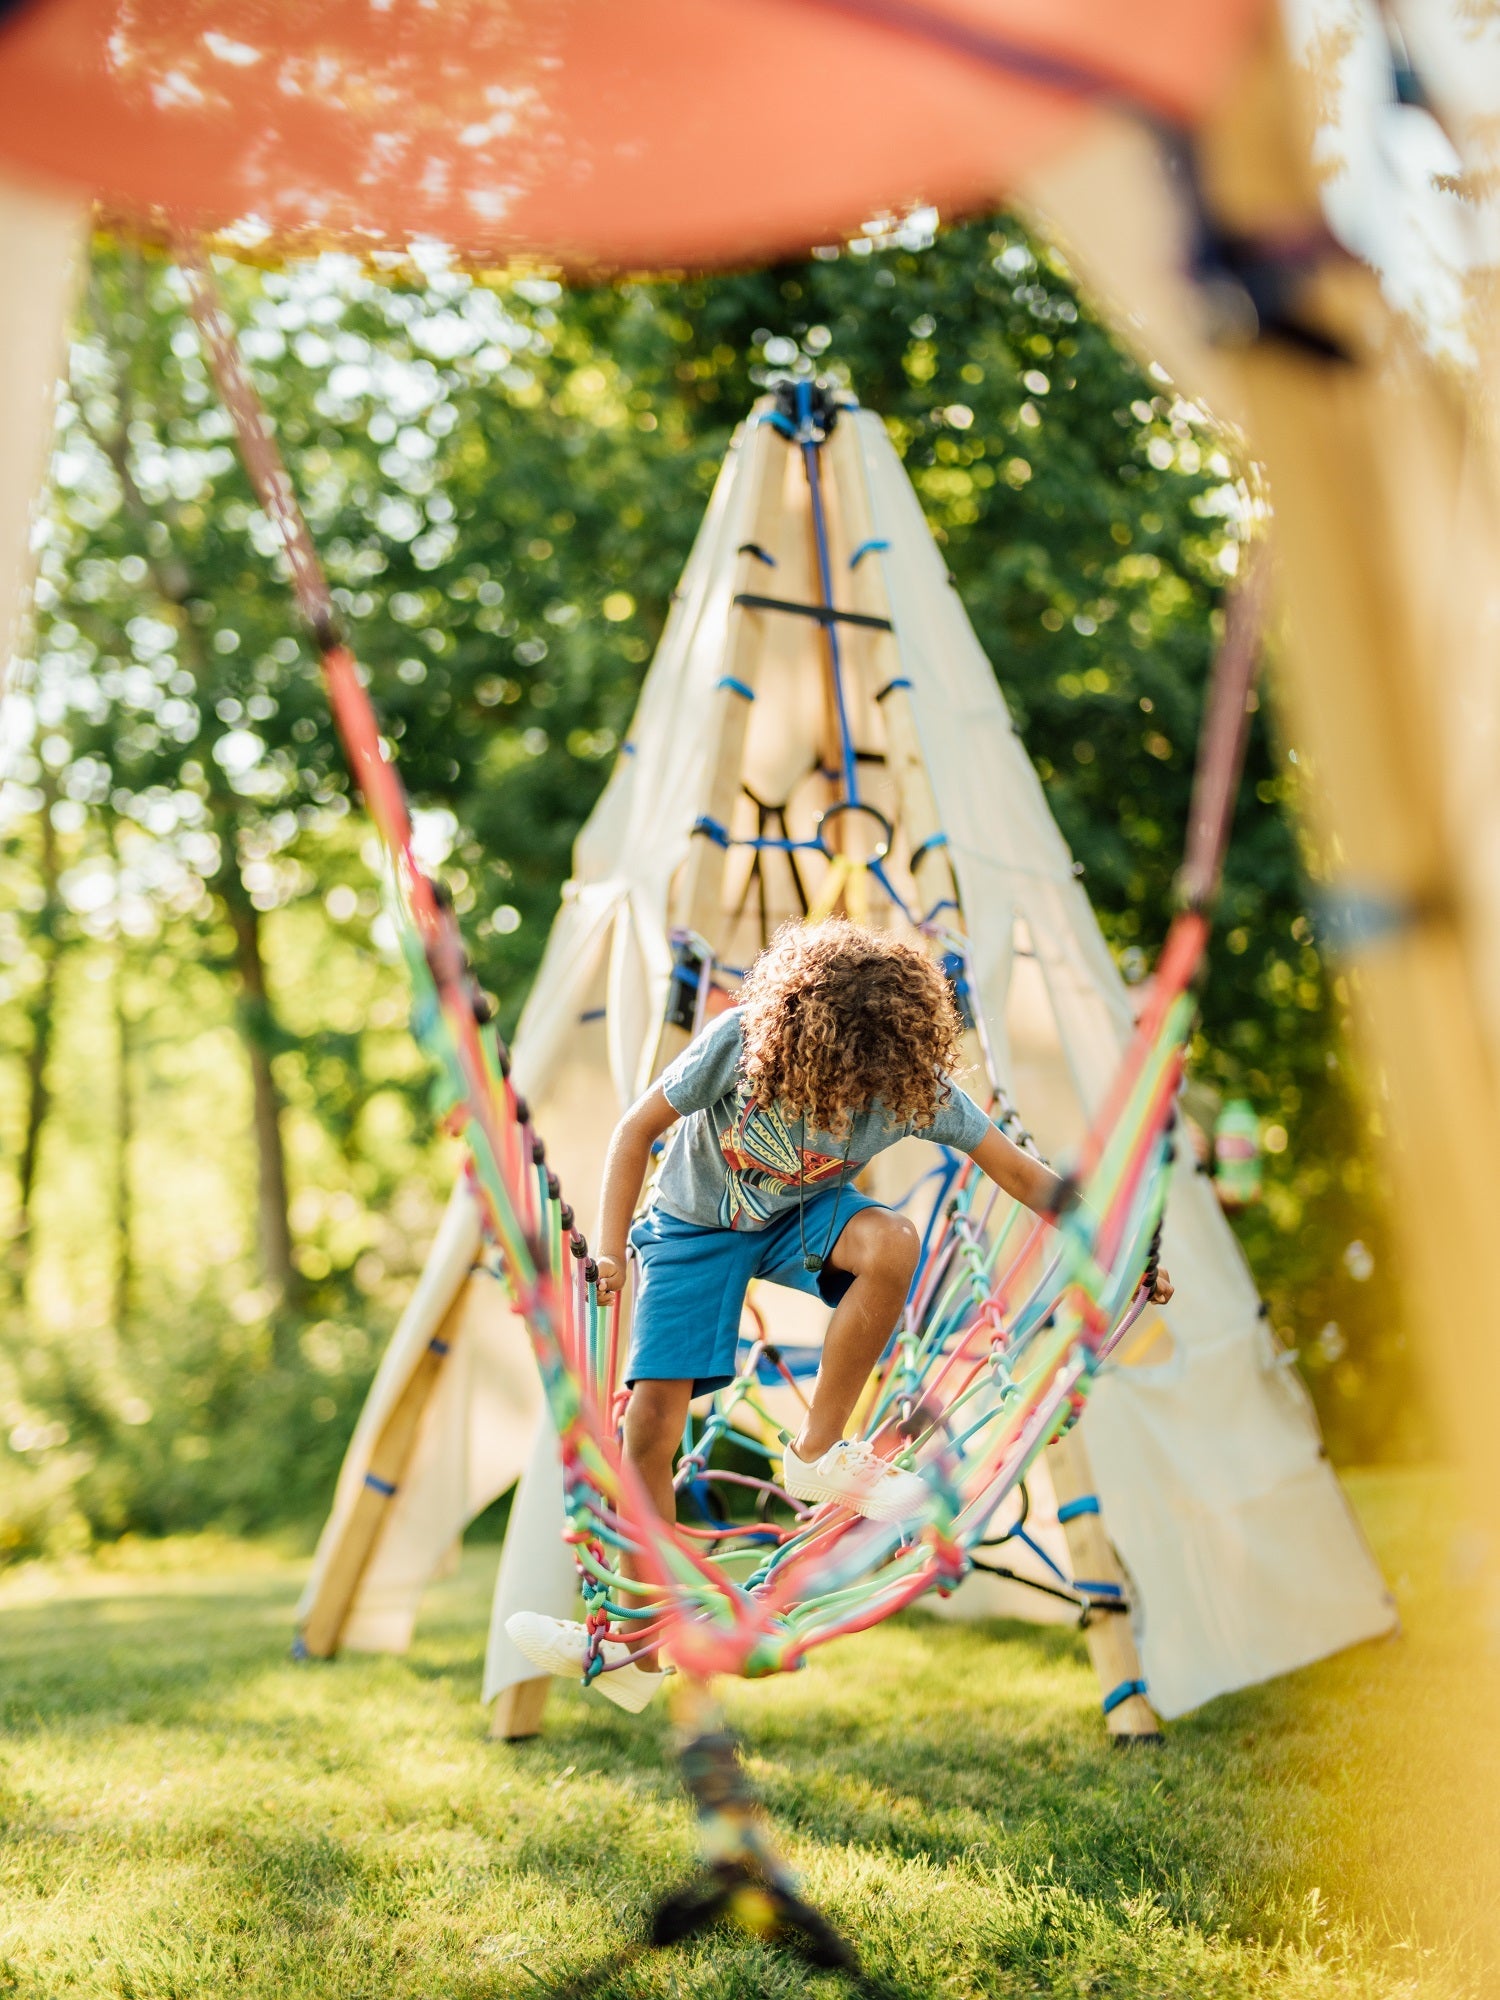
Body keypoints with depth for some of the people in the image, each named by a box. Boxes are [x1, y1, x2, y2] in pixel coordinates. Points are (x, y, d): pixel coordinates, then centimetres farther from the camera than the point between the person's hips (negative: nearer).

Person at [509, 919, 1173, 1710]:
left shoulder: (916, 1082, -25)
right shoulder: (740, 1042, -30)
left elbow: (1019, 1172, -15)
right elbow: (637, 1127, -18)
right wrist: (609, 1249, -26)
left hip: (801, 1215, 1)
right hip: (696, 1225, -1)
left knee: (894, 1241, -34)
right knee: (651, 1420, -12)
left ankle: (817, 1453, -16)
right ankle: (635, 1648, 1)